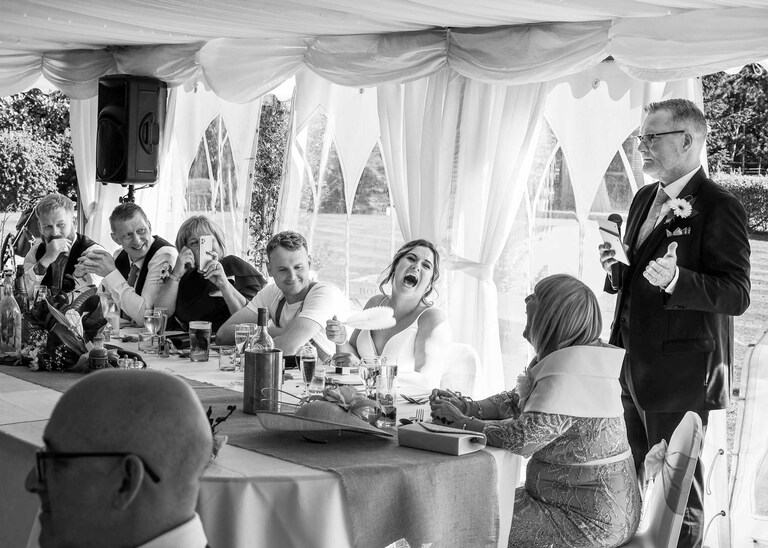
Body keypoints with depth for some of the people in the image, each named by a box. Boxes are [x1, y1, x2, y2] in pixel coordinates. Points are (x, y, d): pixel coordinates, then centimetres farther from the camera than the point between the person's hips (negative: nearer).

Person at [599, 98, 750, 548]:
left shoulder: (719, 207, -14)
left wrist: (675, 279, -32)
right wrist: (617, 269, 1)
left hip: (680, 372, -8)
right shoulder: (645, 199, 13)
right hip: (634, 367, 8)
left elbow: (737, 295, -17)